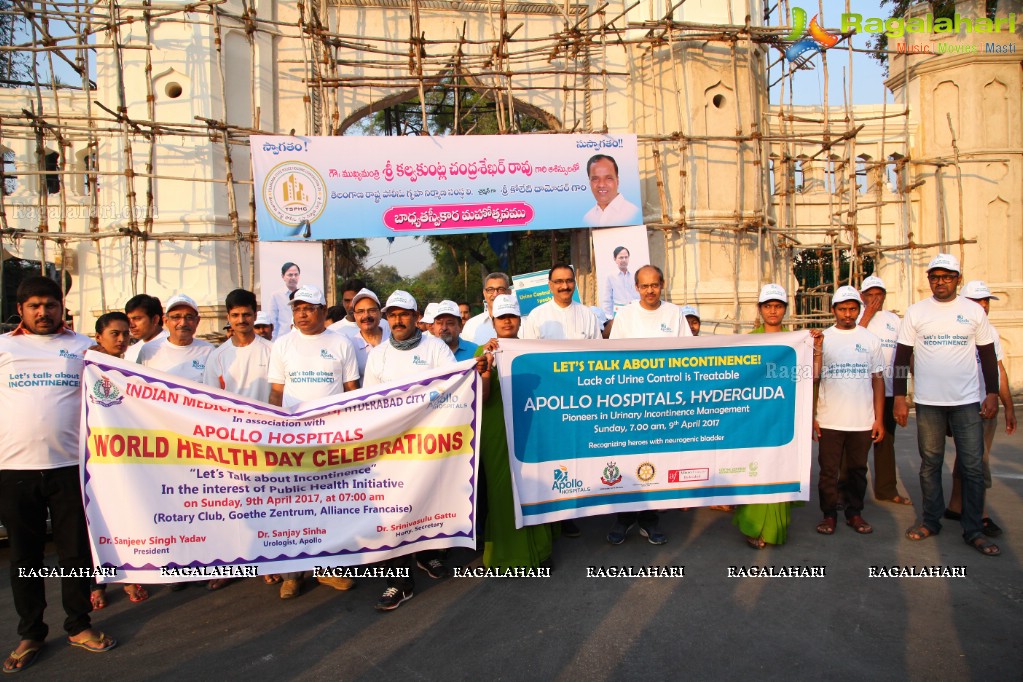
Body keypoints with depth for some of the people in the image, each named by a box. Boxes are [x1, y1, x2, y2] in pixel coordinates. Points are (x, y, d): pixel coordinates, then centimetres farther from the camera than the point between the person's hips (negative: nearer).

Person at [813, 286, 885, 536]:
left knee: (857, 469, 11)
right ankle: (829, 514, 17)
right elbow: (812, 378, -1)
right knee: (828, 471, 4)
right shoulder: (821, 339, 1)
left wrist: (879, 419, 4)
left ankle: (854, 512, 25)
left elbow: (878, 380, 7)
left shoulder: (870, 339, 6)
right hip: (829, 420, -1)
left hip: (863, 420, 1)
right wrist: (811, 417, -10)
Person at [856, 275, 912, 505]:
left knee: (886, 440, 12)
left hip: (888, 389, 5)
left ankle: (886, 489, 22)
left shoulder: (894, 319, 12)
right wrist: (868, 314, -17)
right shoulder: (857, 315, -2)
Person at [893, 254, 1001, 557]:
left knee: (973, 467, 2)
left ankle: (974, 531, 12)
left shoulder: (974, 311, 4)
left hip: (967, 401, 0)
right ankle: (931, 521, 21)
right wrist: (899, 397, -3)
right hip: (928, 402, 0)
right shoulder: (916, 312, 2)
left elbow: (988, 354, 9)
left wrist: (992, 393, 2)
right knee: (930, 464, 8)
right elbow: (902, 356, 2)